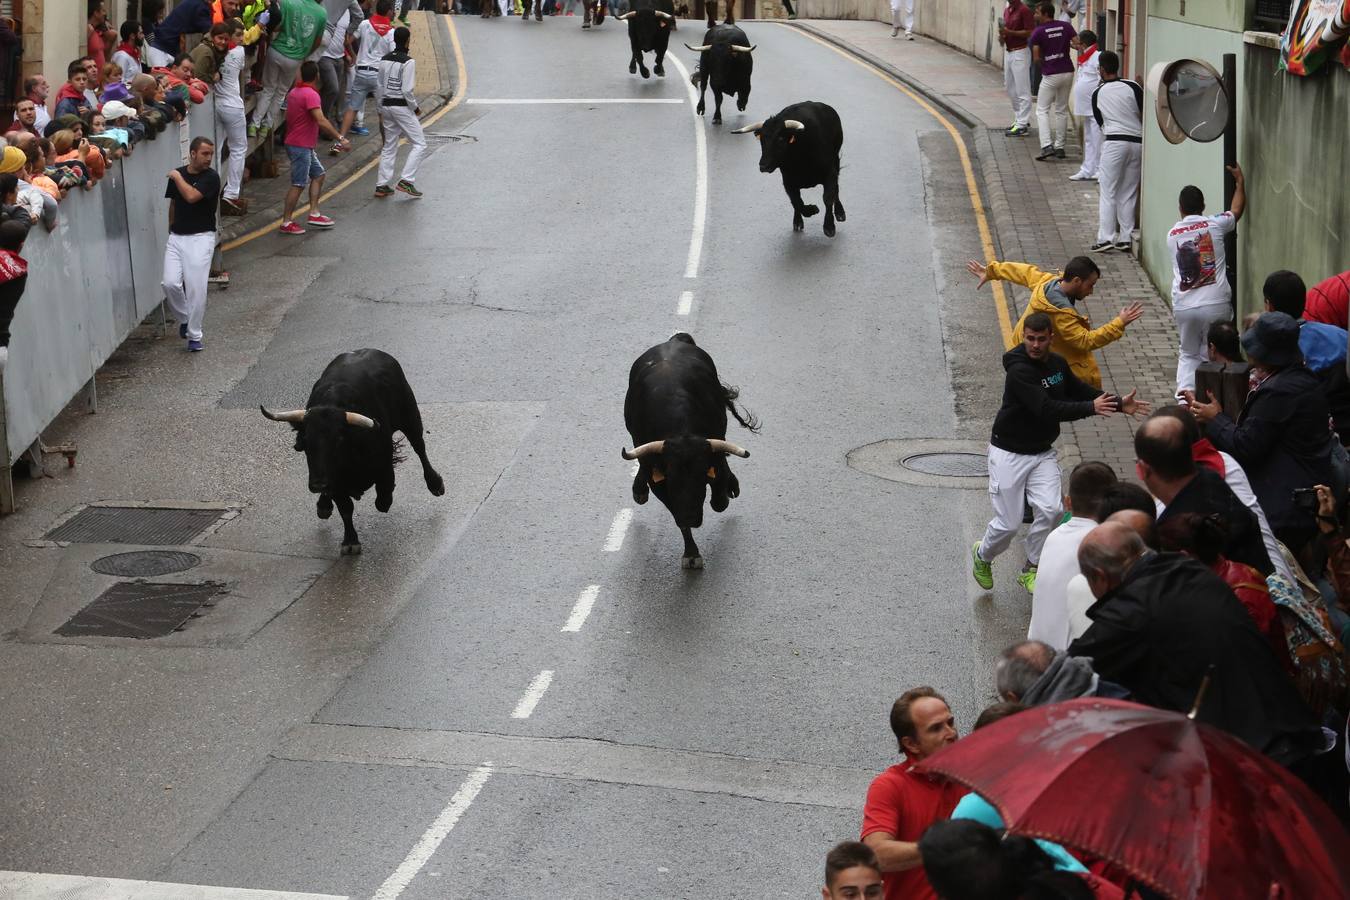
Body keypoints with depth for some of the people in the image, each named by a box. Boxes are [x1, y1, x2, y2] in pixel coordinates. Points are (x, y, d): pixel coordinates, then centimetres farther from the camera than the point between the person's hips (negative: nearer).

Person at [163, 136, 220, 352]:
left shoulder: (211, 177, -8)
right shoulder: (177, 174, 8)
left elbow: (191, 196, -24)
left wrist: (178, 177, -9)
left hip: (200, 238, -4)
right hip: (176, 237, 4)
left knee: (196, 288, -8)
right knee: (170, 283, -9)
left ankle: (194, 335, 4)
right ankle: (184, 319, 17)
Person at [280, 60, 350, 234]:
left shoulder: (294, 92, 10)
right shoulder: (311, 95, -20)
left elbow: (288, 116, 21)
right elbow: (321, 121, -29)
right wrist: (340, 138, -26)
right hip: (301, 146, -10)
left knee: (318, 174, 17)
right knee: (298, 184, -6)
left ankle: (314, 214, 15)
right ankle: (286, 223, -3)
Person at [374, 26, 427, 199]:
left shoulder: (385, 60, 5)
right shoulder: (408, 62, -15)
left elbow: (379, 87, 9)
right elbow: (407, 90, -19)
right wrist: (416, 108, -4)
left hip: (386, 105, 7)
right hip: (402, 107, -7)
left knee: (389, 146, 15)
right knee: (419, 144, 1)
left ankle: (381, 185, 13)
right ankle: (406, 181, -9)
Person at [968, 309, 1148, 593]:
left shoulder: (1057, 364, 1)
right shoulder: (1019, 370, -24)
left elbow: (1079, 390, 17)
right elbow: (1046, 409, -33)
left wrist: (1118, 404, 5)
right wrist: (1090, 407, -39)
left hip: (1043, 453, 6)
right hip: (1009, 453, -6)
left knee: (1049, 509, -12)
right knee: (1008, 524, -4)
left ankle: (1031, 570, 8)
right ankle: (982, 555, 28)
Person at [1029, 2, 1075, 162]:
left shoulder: (1038, 32, -7)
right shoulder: (1066, 27, 3)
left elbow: (1036, 59, -7)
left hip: (1050, 75, -4)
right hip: (1067, 72, 4)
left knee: (1042, 110, 2)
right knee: (1062, 110, 14)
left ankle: (1047, 145, -15)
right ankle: (1059, 147, 14)